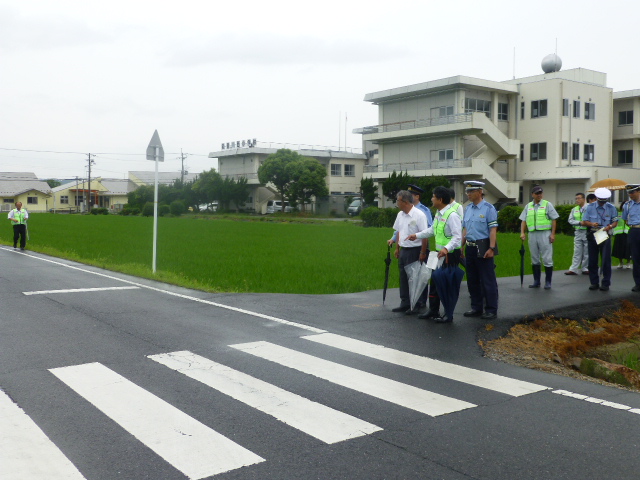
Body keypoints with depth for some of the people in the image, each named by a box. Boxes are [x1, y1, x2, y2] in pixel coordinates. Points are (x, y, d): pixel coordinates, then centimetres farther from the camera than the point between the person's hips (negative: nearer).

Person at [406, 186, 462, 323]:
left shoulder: (452, 215, -21)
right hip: (439, 253, 9)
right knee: (435, 281, 16)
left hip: (450, 254, -9)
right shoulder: (438, 214, 9)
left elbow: (457, 237, -27)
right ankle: (433, 310, 29)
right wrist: (417, 235, 22)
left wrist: (446, 248, -40)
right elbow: (432, 230, 24)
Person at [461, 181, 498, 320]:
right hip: (470, 248, 7)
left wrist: (491, 248, -19)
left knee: (488, 281, -1)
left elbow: (493, 230, -14)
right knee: (472, 280, 13)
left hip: (483, 248, -7)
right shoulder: (468, 208, 11)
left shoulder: (488, 208, -9)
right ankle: (476, 308, 25)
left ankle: (491, 310, 8)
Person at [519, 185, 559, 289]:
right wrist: (522, 232, -2)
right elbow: (523, 220, 11)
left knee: (547, 259, -3)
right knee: (535, 259, 10)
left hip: (545, 233, -4)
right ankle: (536, 281, 19)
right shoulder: (528, 206, 11)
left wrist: (553, 234, -9)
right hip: (532, 234, 4)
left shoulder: (547, 204, 0)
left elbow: (554, 219, -2)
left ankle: (548, 282, 5)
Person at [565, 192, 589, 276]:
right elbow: (570, 220, 3)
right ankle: (573, 269, 4)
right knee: (577, 251, 5)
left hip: (586, 232, -4)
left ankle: (585, 269, 13)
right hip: (578, 232, 4)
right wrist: (579, 222, -11)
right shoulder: (574, 209, 11)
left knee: (586, 252, 4)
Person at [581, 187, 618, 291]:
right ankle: (594, 282, 15)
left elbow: (615, 221, 3)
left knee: (606, 260, -2)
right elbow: (584, 222, 0)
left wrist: (610, 226, -19)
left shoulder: (611, 208, 1)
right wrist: (592, 224, -21)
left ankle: (606, 283, 6)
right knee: (592, 260, 5)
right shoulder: (590, 207, 1)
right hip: (592, 235, 1)